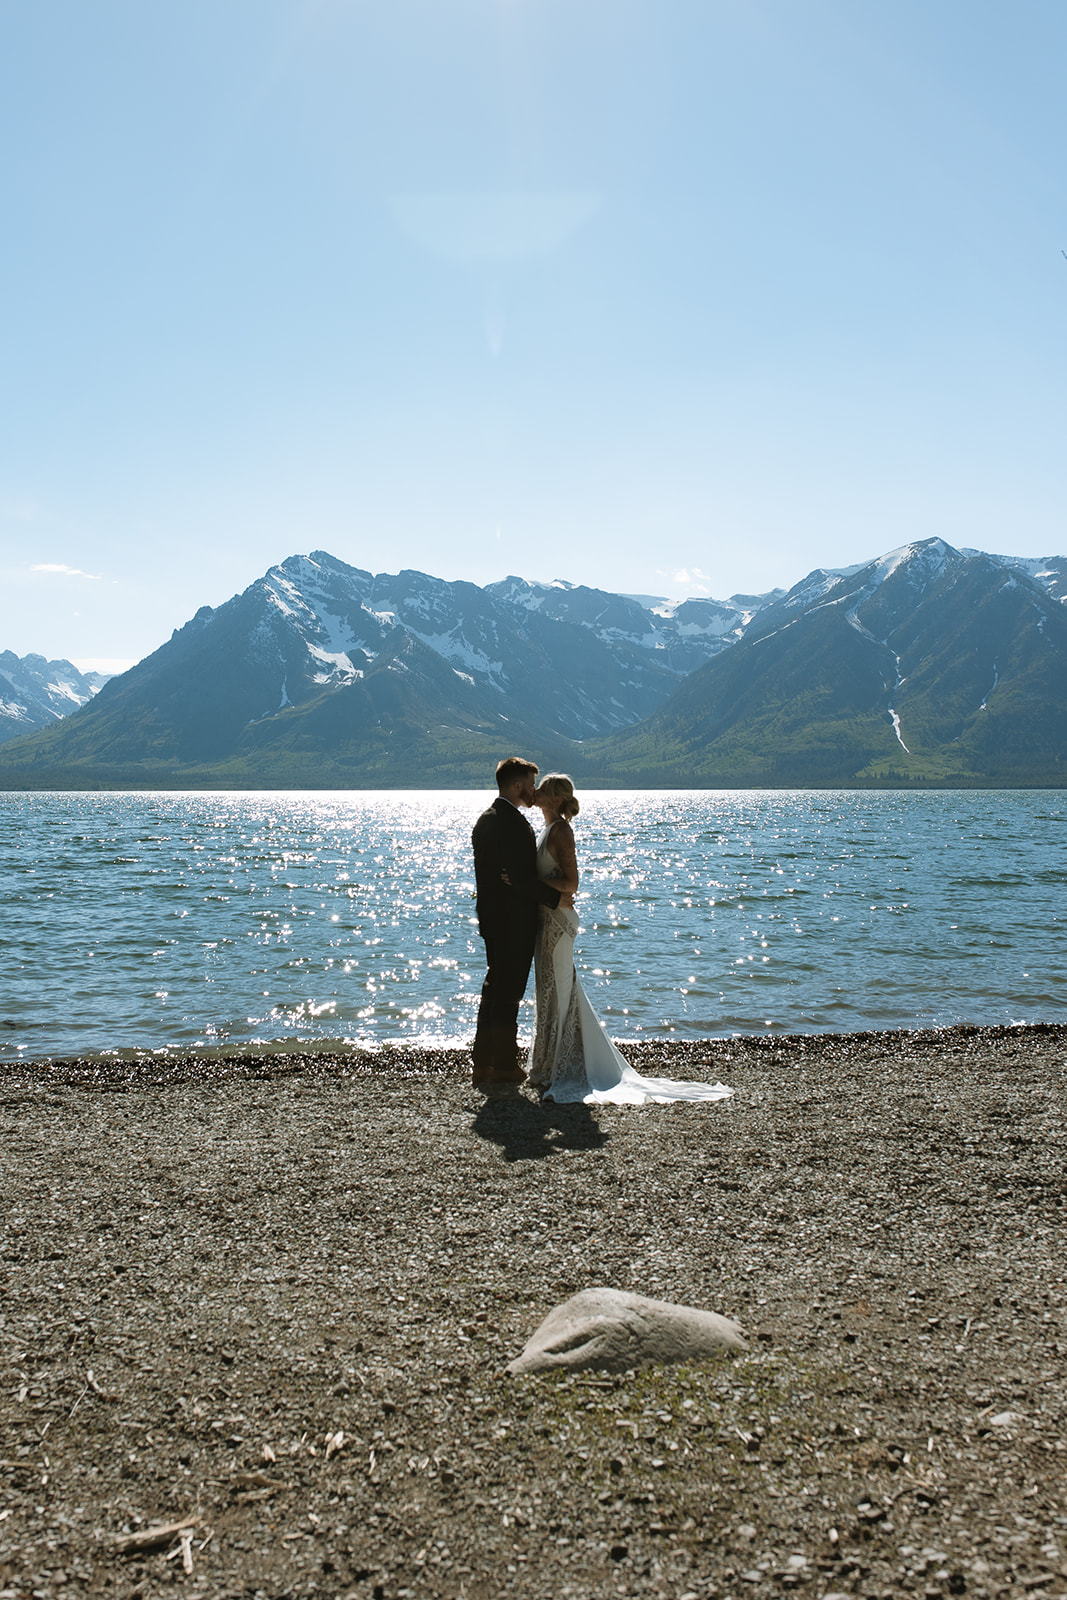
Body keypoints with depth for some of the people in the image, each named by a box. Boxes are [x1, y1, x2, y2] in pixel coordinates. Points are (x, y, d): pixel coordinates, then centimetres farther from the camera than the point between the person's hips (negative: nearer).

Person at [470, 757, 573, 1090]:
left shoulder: (485, 819, 11)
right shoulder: (514, 823, -19)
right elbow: (521, 877, -24)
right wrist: (556, 898, -15)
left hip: (492, 920, 9)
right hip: (514, 922, -9)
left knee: (494, 991, 15)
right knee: (508, 995, -1)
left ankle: (483, 1067, 20)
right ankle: (504, 1070, 7)